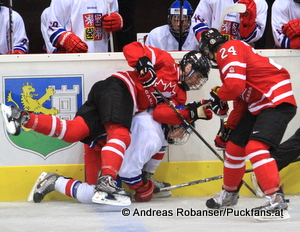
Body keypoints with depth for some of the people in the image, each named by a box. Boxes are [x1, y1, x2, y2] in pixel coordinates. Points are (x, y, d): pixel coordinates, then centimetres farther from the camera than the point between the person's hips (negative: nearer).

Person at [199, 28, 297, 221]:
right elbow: (241, 99, 23)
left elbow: (235, 85, -23)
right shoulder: (229, 55, 21)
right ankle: (229, 194, 37)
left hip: (278, 102, -11)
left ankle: (276, 200, -33)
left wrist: (217, 97, -3)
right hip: (258, 105, 11)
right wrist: (229, 126, 20)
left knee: (255, 147, -25)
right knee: (235, 145, 17)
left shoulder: (229, 50, -11)